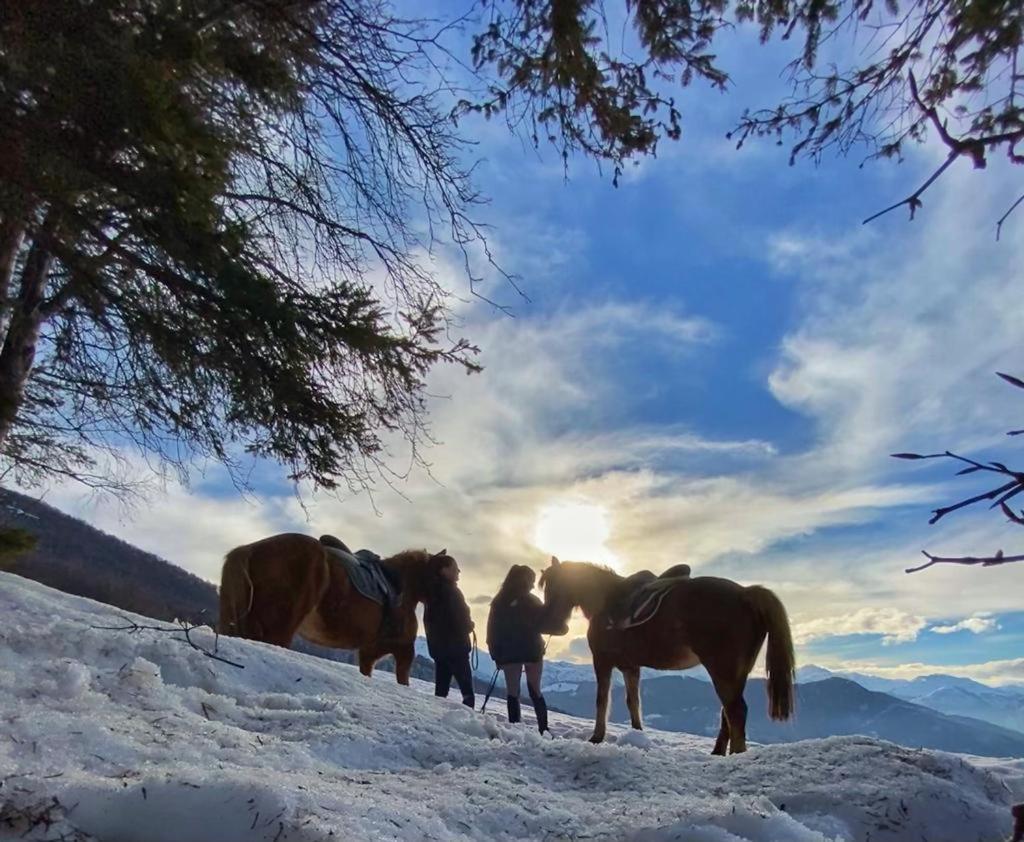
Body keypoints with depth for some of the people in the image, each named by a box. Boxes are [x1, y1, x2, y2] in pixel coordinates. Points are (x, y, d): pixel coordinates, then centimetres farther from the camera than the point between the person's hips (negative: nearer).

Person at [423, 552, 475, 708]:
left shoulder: (433, 590, 11)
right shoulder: (450, 591, -15)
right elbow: (461, 620, -18)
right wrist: (469, 626, 5)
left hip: (437, 645, 9)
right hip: (455, 646, -9)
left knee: (441, 690, 10)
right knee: (468, 693, -7)